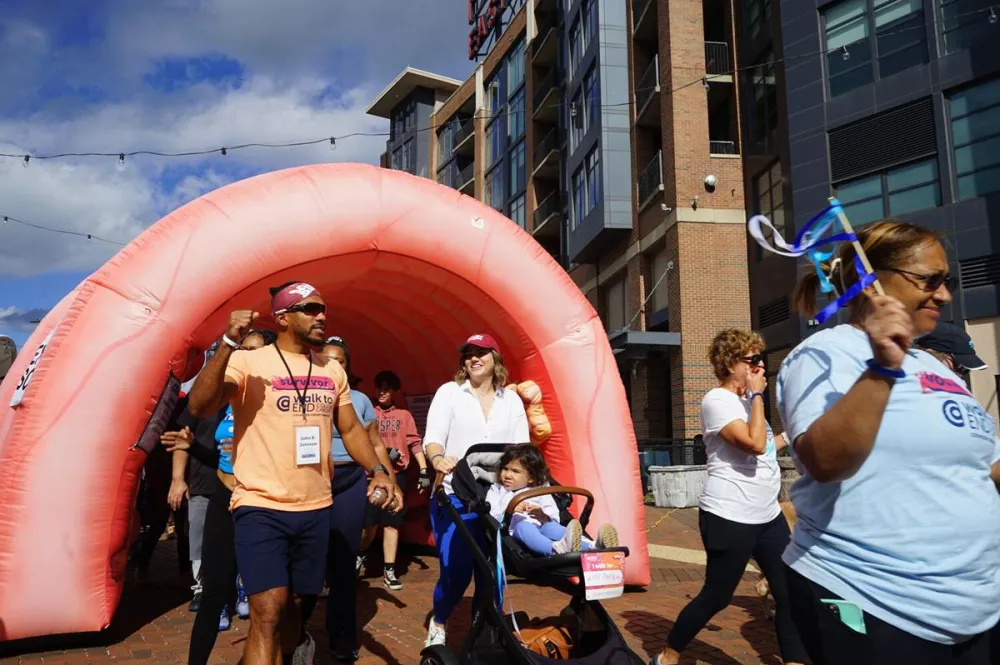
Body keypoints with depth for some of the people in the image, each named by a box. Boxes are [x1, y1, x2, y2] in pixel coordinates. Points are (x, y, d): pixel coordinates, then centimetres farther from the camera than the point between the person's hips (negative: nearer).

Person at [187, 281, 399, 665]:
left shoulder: (332, 371, 9)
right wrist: (229, 344, -31)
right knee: (268, 612, -12)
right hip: (261, 507, -5)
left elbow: (350, 428, 15)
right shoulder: (249, 362, -9)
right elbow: (199, 407, -22)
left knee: (297, 606, 18)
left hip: (315, 508, 5)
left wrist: (377, 470, 0)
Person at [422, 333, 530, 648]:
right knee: (455, 572, -6)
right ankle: (437, 625, 25)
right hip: (455, 497, -2)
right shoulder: (449, 392, 2)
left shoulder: (511, 399, 9)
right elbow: (432, 437, -9)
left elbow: (521, 447, 4)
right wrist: (438, 458, -32)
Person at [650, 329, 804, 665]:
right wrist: (757, 395, -18)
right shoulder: (718, 400, -15)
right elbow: (755, 443, -27)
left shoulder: (746, 399, 13)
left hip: (768, 515, 9)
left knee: (789, 592, 8)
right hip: (729, 519, -9)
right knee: (715, 597, 2)